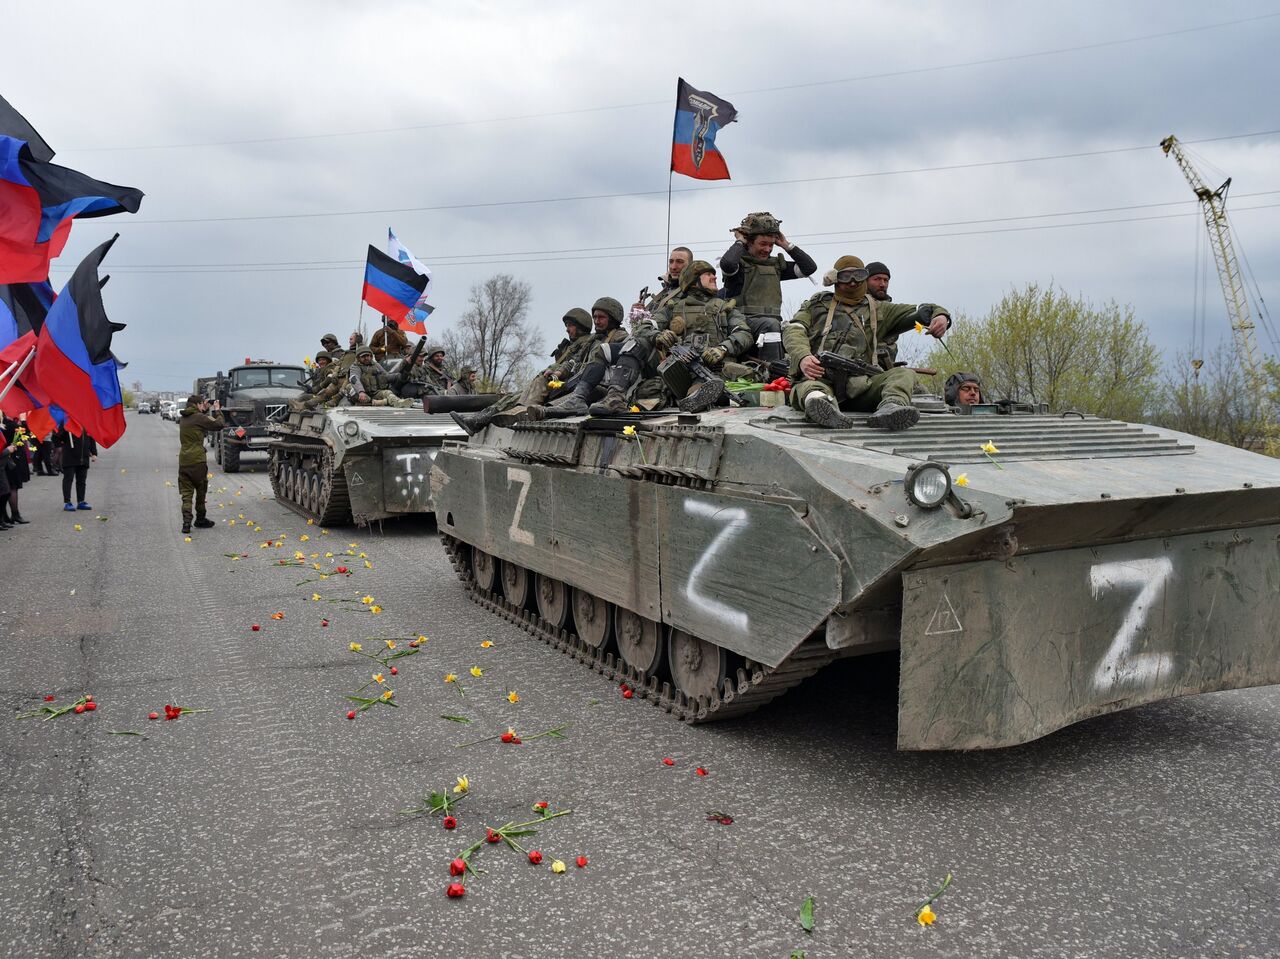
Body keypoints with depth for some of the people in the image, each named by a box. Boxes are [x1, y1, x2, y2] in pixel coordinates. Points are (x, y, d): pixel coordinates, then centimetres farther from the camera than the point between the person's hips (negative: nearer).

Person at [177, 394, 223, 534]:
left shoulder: (183, 418, 12)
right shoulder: (199, 418, -11)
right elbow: (219, 424, -7)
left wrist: (205, 410, 23)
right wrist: (217, 410, 7)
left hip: (183, 461, 6)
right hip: (197, 461, -6)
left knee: (186, 493, 3)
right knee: (201, 491, 12)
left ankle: (186, 522, -10)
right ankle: (200, 520, 23)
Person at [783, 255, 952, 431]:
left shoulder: (876, 310, 31)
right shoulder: (816, 304, 26)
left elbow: (919, 311, 26)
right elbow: (794, 331, 9)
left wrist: (940, 315, -1)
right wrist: (802, 357, -16)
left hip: (859, 382, 2)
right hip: (820, 376, -2)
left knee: (905, 373, -22)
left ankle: (891, 407, -53)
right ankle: (820, 403, -71)